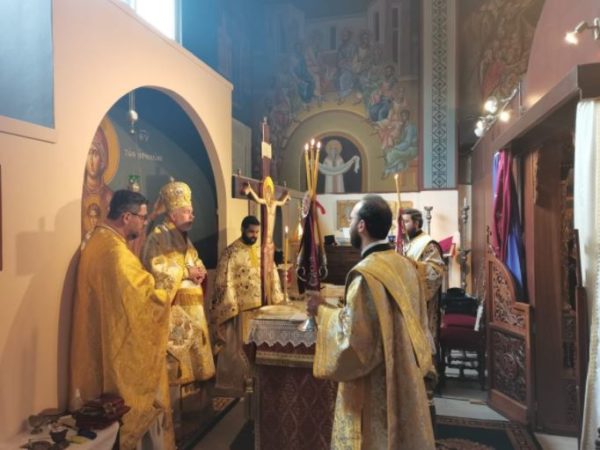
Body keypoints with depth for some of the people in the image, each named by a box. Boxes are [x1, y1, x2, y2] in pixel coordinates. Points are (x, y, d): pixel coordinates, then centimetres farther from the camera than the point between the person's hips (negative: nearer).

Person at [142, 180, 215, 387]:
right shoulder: (158, 237, -11)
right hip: (172, 305, -9)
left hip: (192, 304, 9)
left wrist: (200, 270, -2)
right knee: (176, 345, -7)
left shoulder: (184, 238, 17)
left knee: (194, 346, 12)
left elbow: (196, 262, 21)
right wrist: (186, 271, -16)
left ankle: (191, 381, 22)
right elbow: (157, 270, -21)